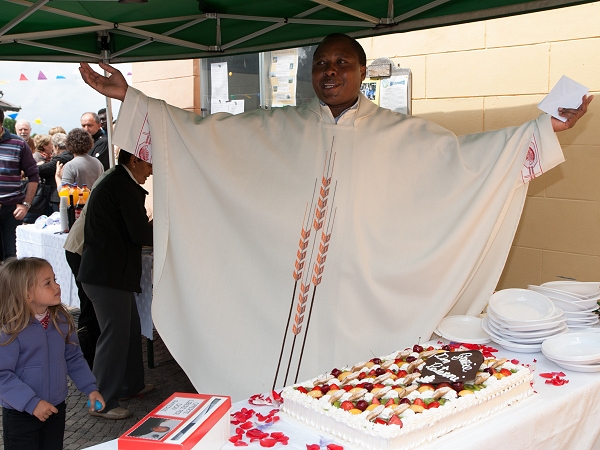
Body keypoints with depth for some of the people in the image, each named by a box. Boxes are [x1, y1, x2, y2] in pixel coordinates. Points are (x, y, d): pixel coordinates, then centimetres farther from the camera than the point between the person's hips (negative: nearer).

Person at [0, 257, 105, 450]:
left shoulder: (61, 320, -4)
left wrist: (90, 388, -1)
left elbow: (73, 358, 6)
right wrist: (31, 403, -25)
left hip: (56, 409, 5)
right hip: (20, 416, -5)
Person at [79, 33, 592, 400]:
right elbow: (203, 129, 7)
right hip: (282, 295, 1)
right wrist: (130, 97, 3)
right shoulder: (279, 128, 7)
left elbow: (464, 152, 0)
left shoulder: (400, 133, 6)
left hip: (359, 302, -1)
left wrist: (545, 128, -8)